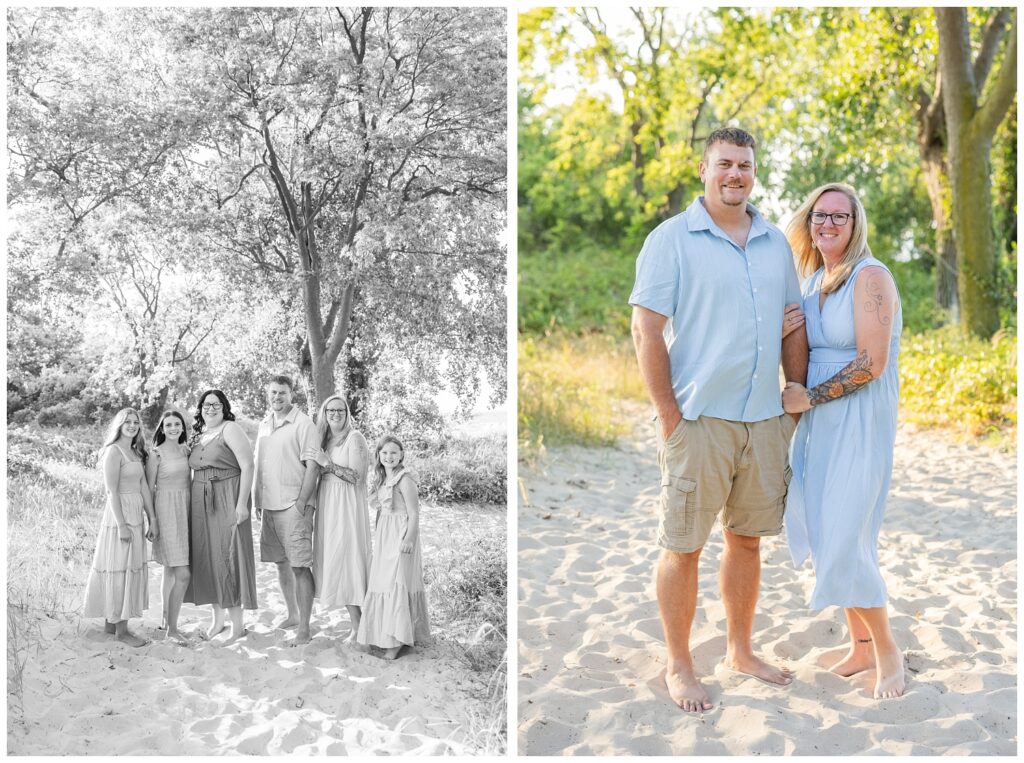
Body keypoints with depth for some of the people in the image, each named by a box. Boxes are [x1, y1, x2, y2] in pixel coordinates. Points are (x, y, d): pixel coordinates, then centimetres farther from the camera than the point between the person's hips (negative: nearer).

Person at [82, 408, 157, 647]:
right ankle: (121, 629, 3)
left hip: (136, 516, 9)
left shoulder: (136, 452, 14)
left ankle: (111, 621, 24)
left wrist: (152, 519, 6)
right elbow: (112, 492, -16)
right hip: (120, 514, -9)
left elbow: (144, 487, 11)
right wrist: (121, 525, -19)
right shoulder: (114, 452, -11)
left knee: (131, 568, 13)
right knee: (121, 569, -3)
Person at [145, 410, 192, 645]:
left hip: (185, 511, 7)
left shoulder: (186, 450, 10)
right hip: (166, 512, -7)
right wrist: (151, 520, -7)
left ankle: (164, 619, 27)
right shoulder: (156, 454, -8)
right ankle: (171, 629, -6)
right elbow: (149, 489, -6)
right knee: (182, 574, -12)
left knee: (170, 570, 16)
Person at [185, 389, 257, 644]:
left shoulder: (230, 429, -7)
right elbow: (195, 471, 18)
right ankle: (217, 617, 20)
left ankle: (237, 624, 1)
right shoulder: (198, 435, 13)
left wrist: (242, 503, -19)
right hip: (201, 504, 7)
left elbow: (247, 466, -14)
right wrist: (191, 505, 11)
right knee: (207, 558, 9)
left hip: (227, 501, -7)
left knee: (228, 556, -5)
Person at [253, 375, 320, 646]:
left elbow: (312, 466, -12)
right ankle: (292, 614, 30)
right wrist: (257, 500, 14)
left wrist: (302, 502, -16)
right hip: (269, 504, 7)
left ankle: (304, 629, -6)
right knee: (281, 563, 15)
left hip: (294, 504, -7)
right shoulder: (264, 425, 15)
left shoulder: (303, 423, -7)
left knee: (300, 566, -8)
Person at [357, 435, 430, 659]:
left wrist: (409, 539, -24)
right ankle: (383, 635, 22)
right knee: (381, 582, 12)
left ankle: (396, 641, -4)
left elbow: (414, 514, -17)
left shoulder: (405, 480, -14)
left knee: (396, 584, -9)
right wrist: (377, 536, 20)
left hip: (400, 537, -9)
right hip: (384, 538, 9)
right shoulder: (382, 480, 12)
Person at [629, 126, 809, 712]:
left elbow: (794, 331, 17)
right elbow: (646, 332, -9)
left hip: (765, 419, 5)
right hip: (699, 420, -5)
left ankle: (741, 651, 31)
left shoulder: (776, 243, 13)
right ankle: (679, 667, 17)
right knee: (684, 547, 2)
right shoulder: (672, 239, -4)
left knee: (748, 539, 15)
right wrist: (670, 417, -12)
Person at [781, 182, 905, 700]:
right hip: (817, 420, 8)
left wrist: (810, 397, -13)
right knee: (822, 534, 9)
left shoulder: (870, 277, -12)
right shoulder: (813, 280, 12)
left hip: (860, 419, -8)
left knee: (844, 540, -8)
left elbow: (872, 362, -18)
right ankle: (860, 643, 23)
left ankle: (886, 649, 11)